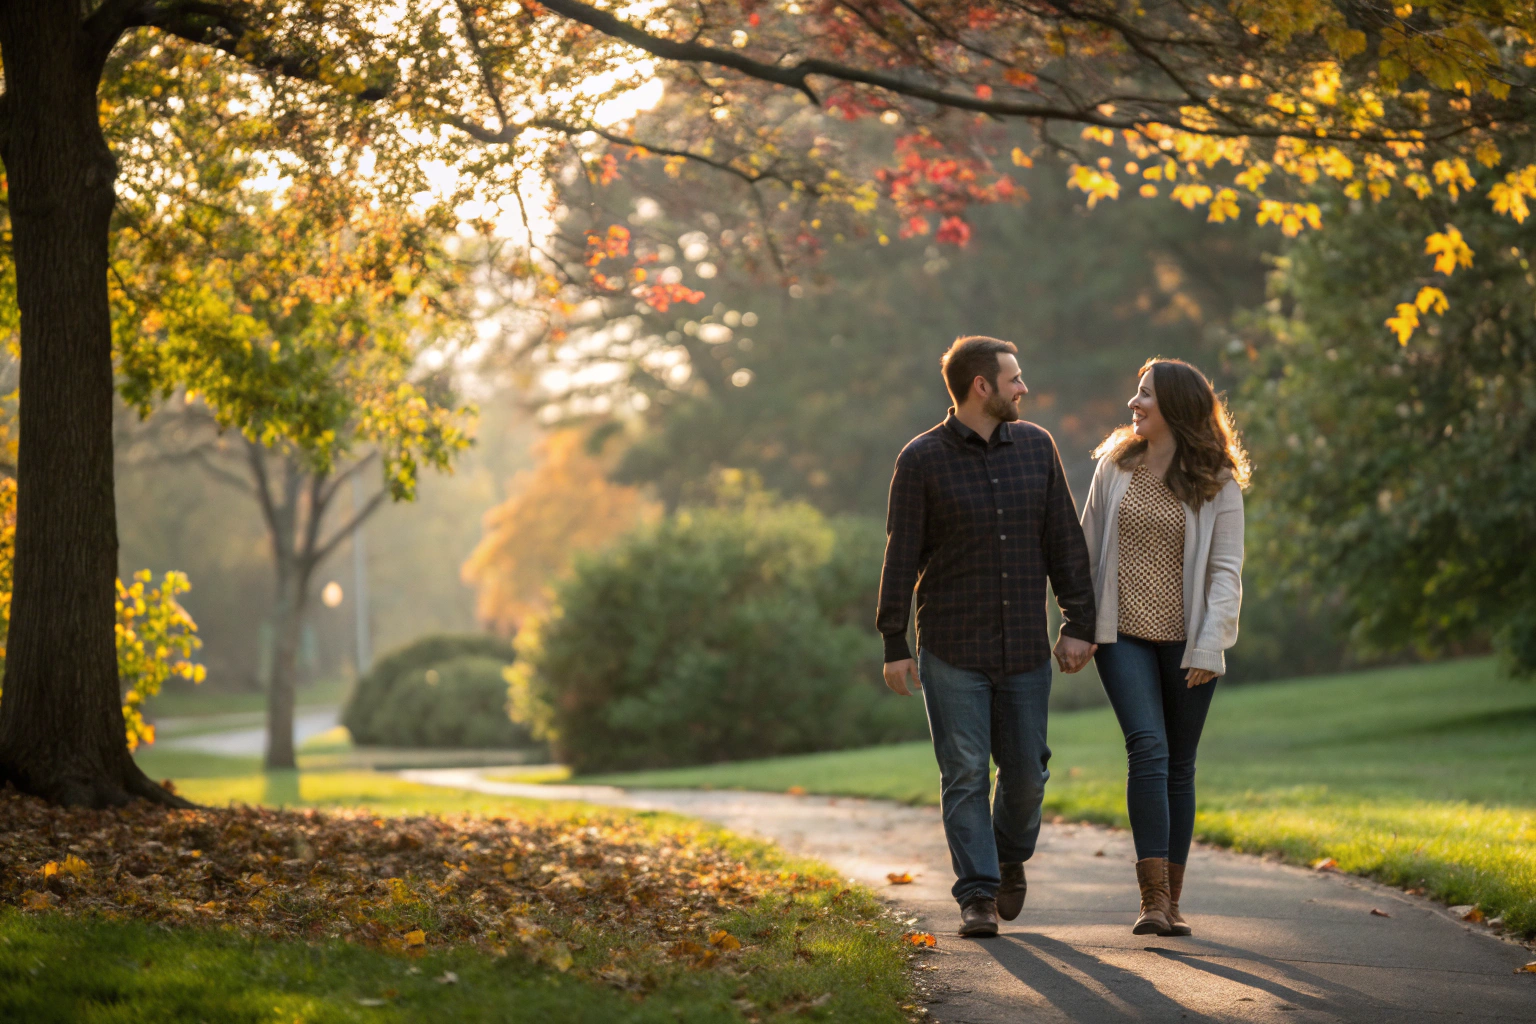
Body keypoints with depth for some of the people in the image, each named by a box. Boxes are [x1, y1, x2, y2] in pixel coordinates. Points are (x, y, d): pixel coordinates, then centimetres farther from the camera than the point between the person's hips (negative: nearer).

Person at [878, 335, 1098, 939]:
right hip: (952, 651, -3)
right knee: (965, 774, -3)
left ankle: (1010, 856, 33)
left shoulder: (1036, 447, 5)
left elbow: (1065, 542, 7)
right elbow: (901, 556, -2)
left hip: (1024, 650, 3)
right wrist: (895, 645, -4)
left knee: (1026, 771, 6)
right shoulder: (922, 460, -5)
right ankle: (977, 895, 2)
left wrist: (1079, 623, 2)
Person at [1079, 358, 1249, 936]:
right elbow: (1087, 547, 12)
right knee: (1148, 748, -16)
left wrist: (1208, 647, -14)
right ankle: (1152, 899, -20)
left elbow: (1226, 571, -4)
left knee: (1179, 765, 6)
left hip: (1187, 641, 0)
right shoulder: (1115, 467, 6)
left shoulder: (1217, 484, -1)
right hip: (1123, 634, 0)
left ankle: (1171, 901, 15)